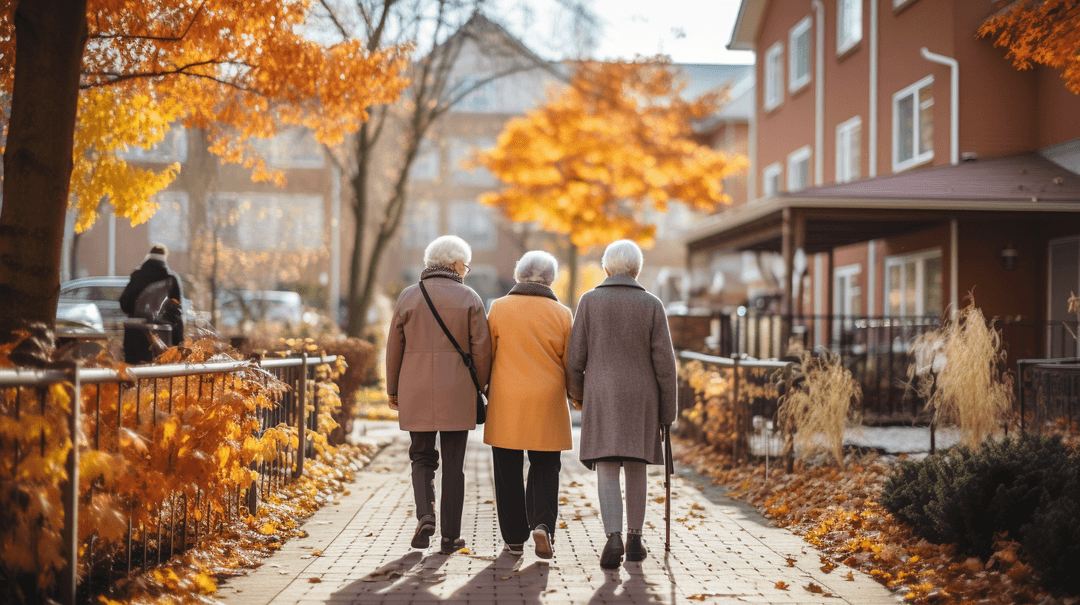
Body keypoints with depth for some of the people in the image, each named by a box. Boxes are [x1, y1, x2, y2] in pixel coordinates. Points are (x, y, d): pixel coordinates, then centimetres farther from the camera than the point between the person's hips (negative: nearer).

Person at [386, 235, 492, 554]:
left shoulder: (409, 296, 4)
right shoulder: (468, 297, -1)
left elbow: (394, 347, 5)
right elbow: (482, 348, -3)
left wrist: (393, 390, 14)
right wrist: (478, 387, 10)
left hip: (416, 394, 1)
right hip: (456, 394, -1)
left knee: (422, 458, 14)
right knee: (453, 463, 7)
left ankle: (425, 515, -9)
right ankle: (450, 535, 8)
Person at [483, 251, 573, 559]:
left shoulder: (499, 308, -2)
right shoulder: (562, 314, 0)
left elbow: (486, 355, 1)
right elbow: (571, 363, 3)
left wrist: (484, 388, 15)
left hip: (505, 405, 0)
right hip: (547, 406, 0)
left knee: (508, 472, 8)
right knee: (545, 468, 11)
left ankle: (514, 538, 11)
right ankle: (543, 524, -9)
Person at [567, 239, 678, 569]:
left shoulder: (590, 300, -3)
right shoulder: (652, 305, -2)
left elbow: (576, 354, -2)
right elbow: (664, 362, -4)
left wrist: (576, 392, 15)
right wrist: (667, 411, 3)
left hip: (602, 397, -1)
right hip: (641, 399, 1)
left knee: (607, 470, -3)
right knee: (635, 467, 14)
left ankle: (614, 539, -19)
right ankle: (635, 540, 20)